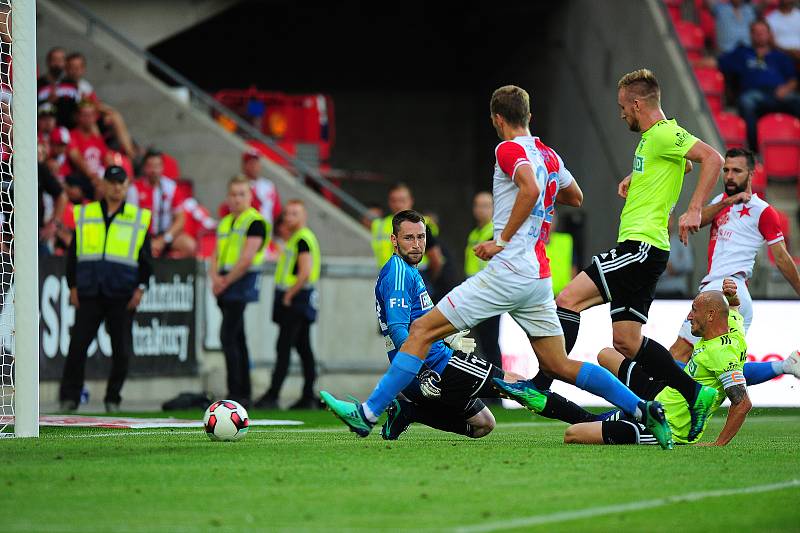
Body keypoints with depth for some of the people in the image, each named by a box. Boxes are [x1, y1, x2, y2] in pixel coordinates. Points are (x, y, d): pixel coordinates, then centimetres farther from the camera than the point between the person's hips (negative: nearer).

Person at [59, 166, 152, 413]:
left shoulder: (139, 218, 7)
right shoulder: (84, 215, 9)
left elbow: (146, 258, 9)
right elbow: (73, 253, 11)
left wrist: (140, 288, -1)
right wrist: (72, 286, 4)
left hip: (123, 297, 0)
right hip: (89, 294, 0)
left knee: (121, 350, 1)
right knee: (78, 345, -6)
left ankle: (113, 399, 13)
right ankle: (69, 398, 0)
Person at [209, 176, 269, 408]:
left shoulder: (255, 222, -7)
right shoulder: (224, 223, 18)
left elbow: (247, 259, -15)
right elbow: (216, 256, 16)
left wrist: (225, 282, -11)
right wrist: (215, 277, -3)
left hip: (242, 284, -8)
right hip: (225, 286, 8)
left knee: (228, 337, -16)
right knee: (238, 339, 9)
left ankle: (235, 393, -17)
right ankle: (244, 394, 12)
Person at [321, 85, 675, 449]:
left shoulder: (510, 149, -7)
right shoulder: (547, 155, 17)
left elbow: (530, 190, -26)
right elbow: (575, 196, 35)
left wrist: (502, 241, -19)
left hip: (508, 270, -8)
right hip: (538, 278, 8)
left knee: (422, 329, -5)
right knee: (559, 366, 11)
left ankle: (367, 414, -8)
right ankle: (644, 410, 1)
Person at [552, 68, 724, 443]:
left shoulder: (664, 134, -10)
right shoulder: (651, 138, 20)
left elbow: (712, 159, -22)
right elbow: (679, 164, 43)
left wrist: (694, 211, -27)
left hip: (642, 245, -11)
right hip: (637, 248, 11)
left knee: (569, 299, -17)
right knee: (626, 343, 9)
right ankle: (696, 395, 12)